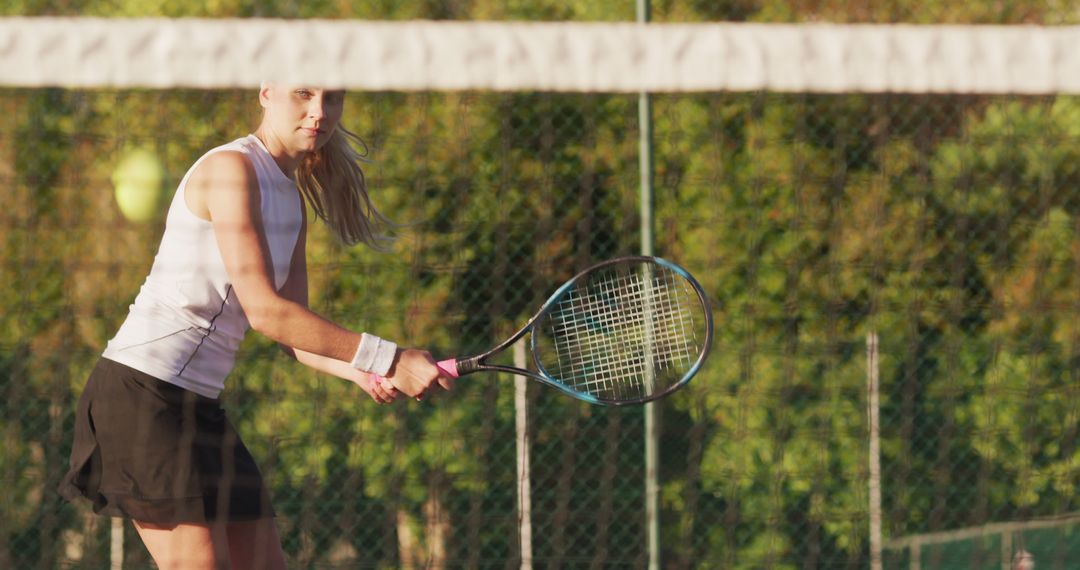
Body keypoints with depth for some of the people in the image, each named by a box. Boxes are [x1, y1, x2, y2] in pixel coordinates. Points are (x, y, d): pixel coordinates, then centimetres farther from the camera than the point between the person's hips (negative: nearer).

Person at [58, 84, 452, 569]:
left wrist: (362, 374, -8)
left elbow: (293, 333, 13)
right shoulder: (231, 170, -14)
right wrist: (389, 359, -23)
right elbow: (263, 310, -21)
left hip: (197, 402, 10)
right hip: (143, 388, -10)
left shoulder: (292, 199, 15)